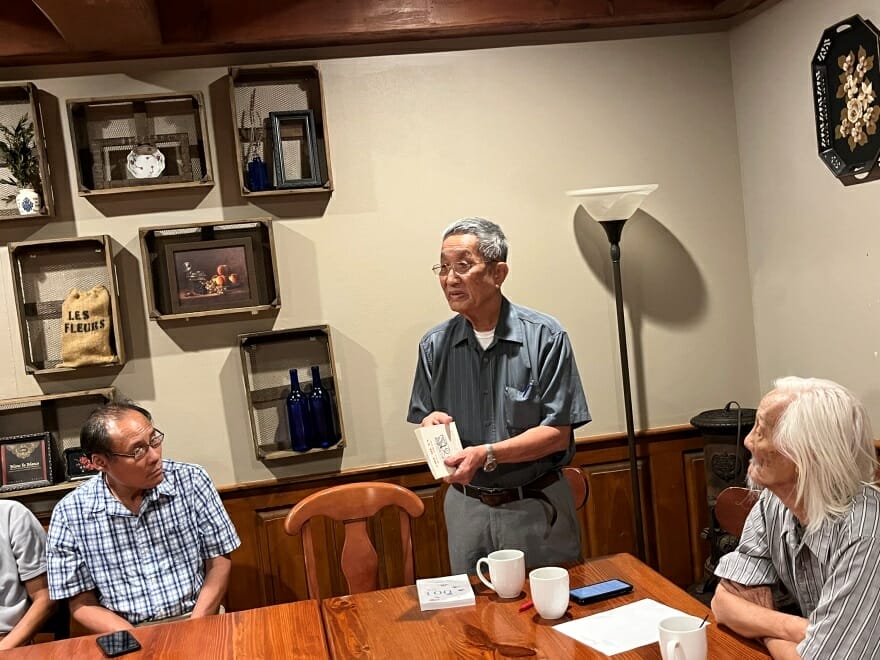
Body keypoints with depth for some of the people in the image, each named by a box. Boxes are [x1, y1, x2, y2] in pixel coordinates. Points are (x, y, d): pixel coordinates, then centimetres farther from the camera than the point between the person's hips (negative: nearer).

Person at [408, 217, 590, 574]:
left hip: (536, 507, -3)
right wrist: (431, 424, -14)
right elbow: (424, 419, 10)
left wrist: (487, 454, -24)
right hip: (466, 508, 3)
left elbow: (558, 433, -13)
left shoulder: (545, 336, -12)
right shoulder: (434, 345, -1)